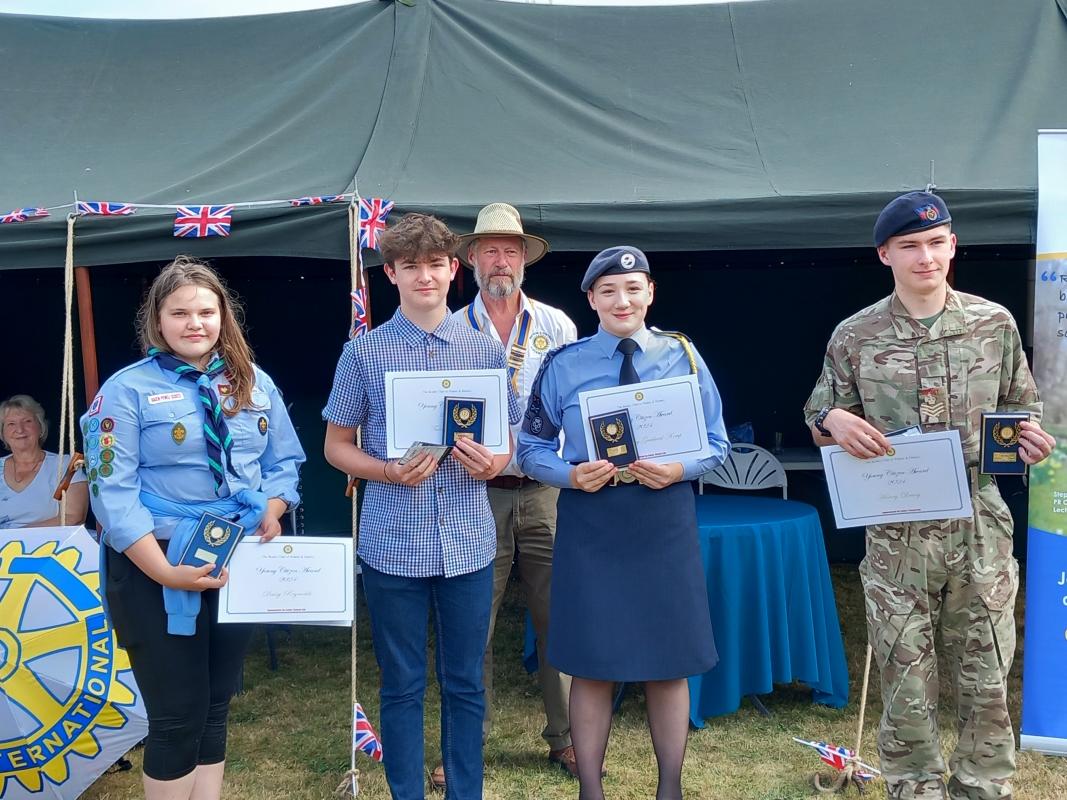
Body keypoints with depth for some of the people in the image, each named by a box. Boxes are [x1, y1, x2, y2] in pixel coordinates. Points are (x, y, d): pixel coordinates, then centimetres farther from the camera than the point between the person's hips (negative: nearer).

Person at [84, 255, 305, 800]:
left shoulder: (255, 384, 7)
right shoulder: (127, 390, -8)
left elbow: (285, 461, 9)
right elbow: (113, 492, -14)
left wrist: (270, 513, -12)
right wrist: (165, 571, -22)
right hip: (157, 571, -4)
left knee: (215, 709, 16)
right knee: (177, 717, 3)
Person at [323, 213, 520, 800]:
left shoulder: (486, 350, 4)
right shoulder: (364, 353, -1)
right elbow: (337, 446, 4)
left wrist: (495, 462, -12)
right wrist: (389, 472, -15)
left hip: (468, 544, 2)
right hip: (393, 545, -1)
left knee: (465, 684, 13)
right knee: (402, 687, 11)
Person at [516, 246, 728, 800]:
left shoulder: (683, 356, 3)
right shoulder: (563, 365, 1)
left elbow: (716, 444, 5)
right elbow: (531, 449, 4)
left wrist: (678, 469, -15)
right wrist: (571, 475, -16)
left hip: (665, 520, 1)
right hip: (589, 524, -1)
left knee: (669, 661, 9)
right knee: (592, 664, 5)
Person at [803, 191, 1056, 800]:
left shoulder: (995, 323, 4)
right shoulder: (855, 337, 0)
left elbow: (1022, 404, 15)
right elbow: (820, 418, 8)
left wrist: (1031, 437, -7)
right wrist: (832, 420, -15)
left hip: (981, 527, 1)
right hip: (897, 534, -1)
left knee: (988, 680, 10)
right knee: (907, 681, 8)